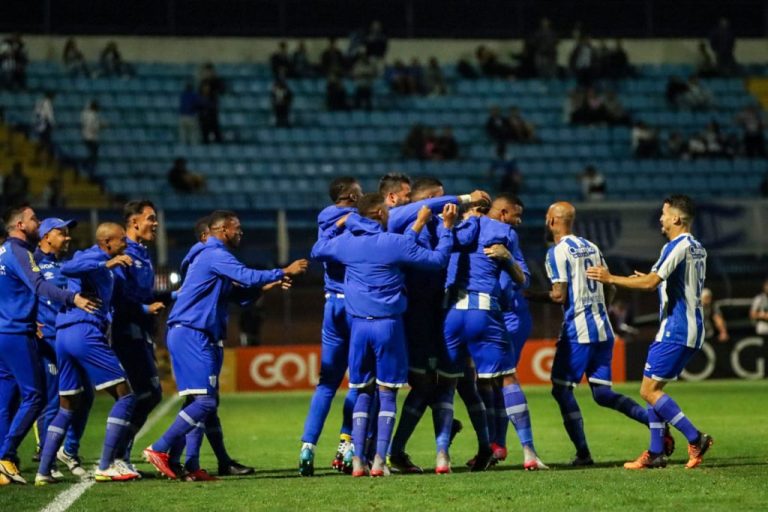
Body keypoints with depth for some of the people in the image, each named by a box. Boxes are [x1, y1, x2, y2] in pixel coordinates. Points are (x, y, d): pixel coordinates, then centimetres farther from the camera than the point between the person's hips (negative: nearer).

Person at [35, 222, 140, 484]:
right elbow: (67, 268, -25)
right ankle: (106, 466, -10)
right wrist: (107, 264, -30)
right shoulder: (95, 257, -4)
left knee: (67, 407, 15)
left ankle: (43, 471, 9)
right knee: (125, 396, -5)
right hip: (85, 333, -10)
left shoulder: (95, 260, 25)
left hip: (63, 335, 10)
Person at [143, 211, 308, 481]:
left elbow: (238, 291, 25)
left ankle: (191, 465, 6)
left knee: (204, 400, 9)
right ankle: (158, 449, -14)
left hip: (193, 336, 11)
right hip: (190, 334, -11)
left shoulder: (211, 255, 22)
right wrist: (284, 271, -12)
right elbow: (247, 276, -21)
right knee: (205, 401, -14)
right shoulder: (215, 255, -10)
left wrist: (268, 285, 14)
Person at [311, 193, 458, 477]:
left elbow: (317, 250, 25)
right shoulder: (395, 243, -8)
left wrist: (338, 225, 33)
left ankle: (358, 459, 2)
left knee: (363, 393, 11)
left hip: (358, 325, 4)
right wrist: (447, 228, 8)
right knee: (387, 393, 3)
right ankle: (380, 460, -5)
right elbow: (437, 259, -2)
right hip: (388, 325, -3)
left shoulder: (345, 242, 4)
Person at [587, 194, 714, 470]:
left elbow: (650, 283, -23)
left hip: (675, 331, -10)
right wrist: (652, 280, 25)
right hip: (692, 328, 10)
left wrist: (611, 279, -15)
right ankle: (655, 453, 12)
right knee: (653, 388, 13)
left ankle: (695, 439, -12)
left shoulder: (678, 246, -15)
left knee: (649, 390, -9)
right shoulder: (698, 248, 15)